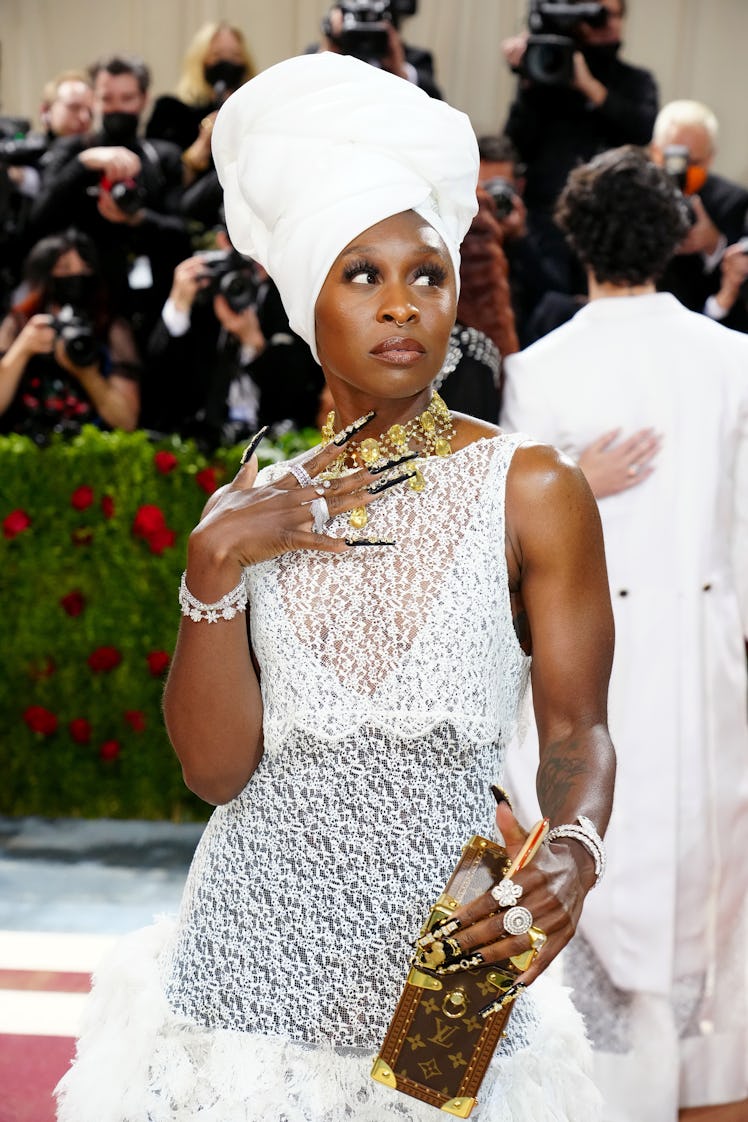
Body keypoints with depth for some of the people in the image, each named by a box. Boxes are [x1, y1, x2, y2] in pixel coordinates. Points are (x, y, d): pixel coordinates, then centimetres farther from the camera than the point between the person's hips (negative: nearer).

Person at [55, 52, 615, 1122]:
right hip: (252, 970, 2)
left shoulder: (531, 488, -3)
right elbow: (216, 766, -2)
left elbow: (577, 731, -6)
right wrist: (213, 569, -13)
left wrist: (571, 848, -26)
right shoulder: (261, 506, 5)